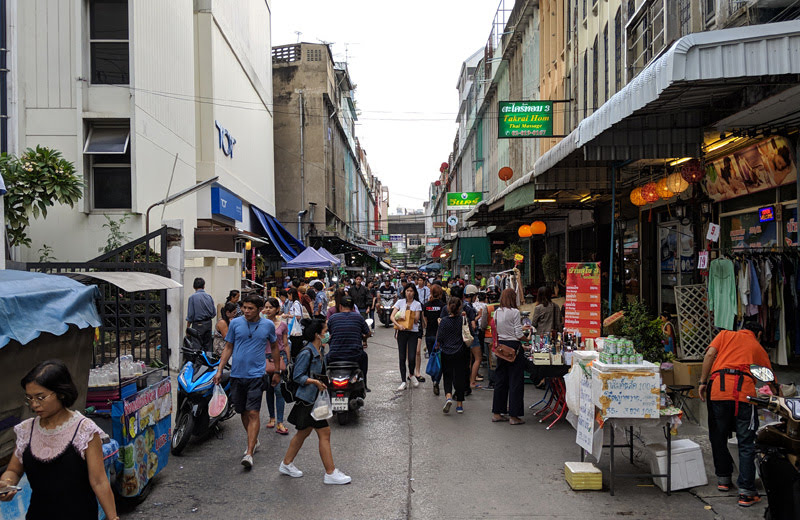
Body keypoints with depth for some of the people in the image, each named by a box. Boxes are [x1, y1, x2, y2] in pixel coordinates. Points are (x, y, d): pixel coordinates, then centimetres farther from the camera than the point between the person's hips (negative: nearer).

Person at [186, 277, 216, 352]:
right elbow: (214, 313, 7)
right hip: (208, 323, 5)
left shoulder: (192, 297, -10)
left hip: (198, 325, -4)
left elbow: (190, 314, -9)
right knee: (208, 346, 11)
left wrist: (187, 328, 0)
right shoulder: (209, 296, 2)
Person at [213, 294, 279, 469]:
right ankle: (254, 441, 34)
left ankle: (249, 453, -11)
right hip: (237, 374, 3)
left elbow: (274, 347, 15)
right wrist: (219, 370, 0)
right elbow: (228, 347, 9)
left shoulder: (268, 325, 1)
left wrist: (277, 372, 17)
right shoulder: (235, 323, 2)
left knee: (253, 413, -11)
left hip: (256, 374, -2)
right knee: (243, 411, 13)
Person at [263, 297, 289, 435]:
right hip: (265, 357, 2)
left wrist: (287, 362, 8)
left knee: (279, 389, -9)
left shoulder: (282, 324, 4)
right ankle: (272, 418, 27)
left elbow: (285, 344, 9)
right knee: (269, 389, 12)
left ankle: (280, 423, -9)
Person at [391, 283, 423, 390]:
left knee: (412, 357, -9)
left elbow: (416, 320, -3)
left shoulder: (417, 304, 3)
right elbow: (392, 316, -2)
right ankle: (403, 381, 9)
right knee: (402, 357, 2)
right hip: (402, 332, 1)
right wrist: (398, 325, -18)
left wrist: (408, 313, -14)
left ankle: (411, 375, 20)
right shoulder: (400, 302, 5)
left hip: (413, 332, -1)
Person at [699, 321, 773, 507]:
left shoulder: (726, 335, 22)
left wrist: (703, 382, 4)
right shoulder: (758, 348, 23)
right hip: (744, 393, 0)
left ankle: (723, 478, 28)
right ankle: (746, 492, 0)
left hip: (718, 388, 0)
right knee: (746, 444, 3)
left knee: (718, 438, 16)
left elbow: (710, 354, 4)